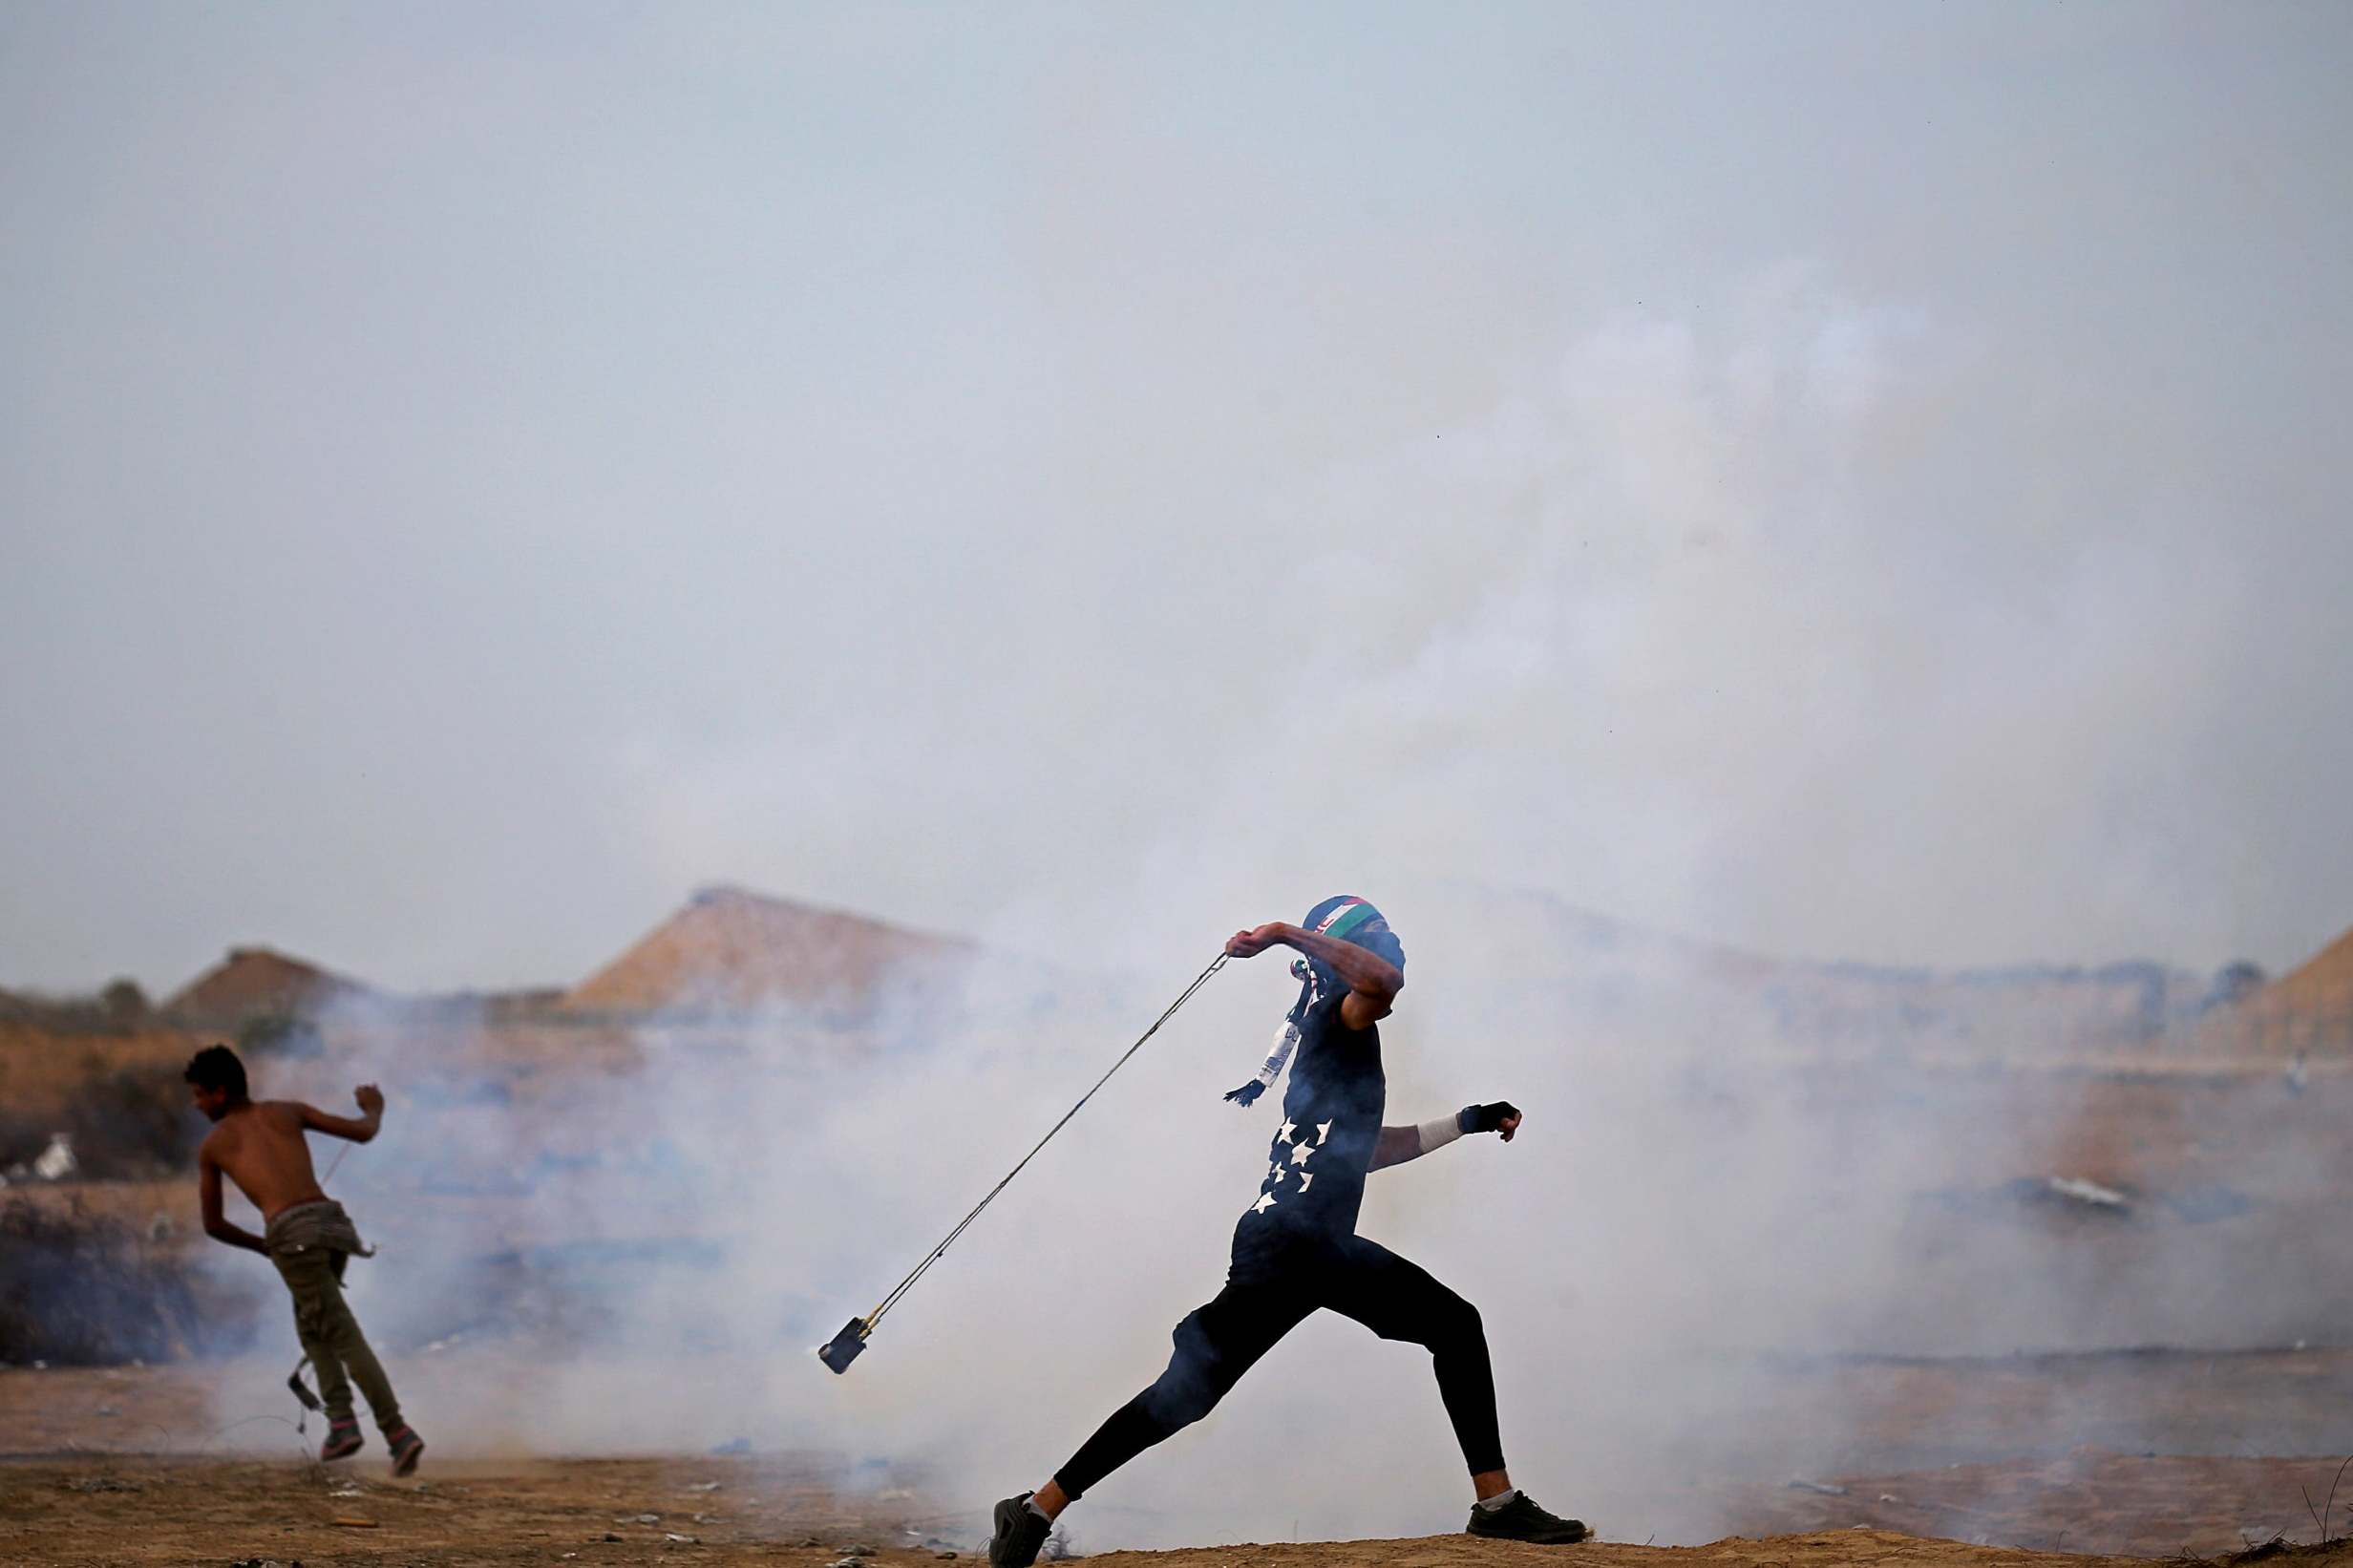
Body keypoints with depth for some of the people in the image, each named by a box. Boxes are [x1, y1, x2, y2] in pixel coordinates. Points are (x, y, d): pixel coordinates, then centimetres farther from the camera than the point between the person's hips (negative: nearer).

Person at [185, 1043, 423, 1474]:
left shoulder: (212, 1145, 19)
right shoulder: (287, 1111, 23)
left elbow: (213, 1226, 24)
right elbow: (362, 1132, 20)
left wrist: (263, 1246, 38)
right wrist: (374, 1108, 43)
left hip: (291, 1232, -4)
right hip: (334, 1223, 4)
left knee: (344, 1335, -7)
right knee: (311, 1321, 25)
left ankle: (398, 1432, -18)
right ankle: (341, 1419, 7)